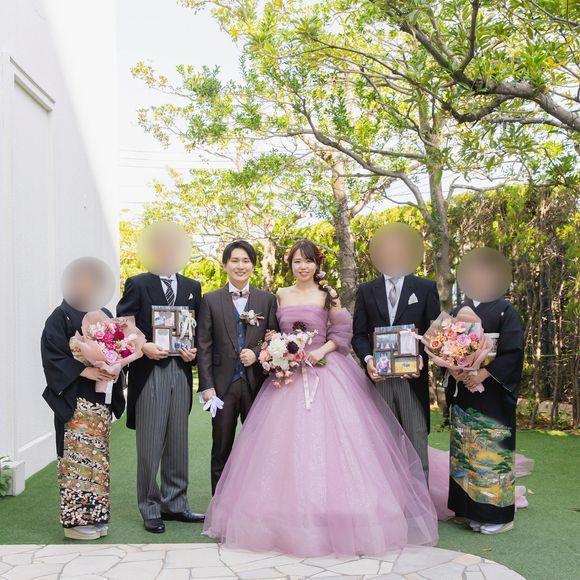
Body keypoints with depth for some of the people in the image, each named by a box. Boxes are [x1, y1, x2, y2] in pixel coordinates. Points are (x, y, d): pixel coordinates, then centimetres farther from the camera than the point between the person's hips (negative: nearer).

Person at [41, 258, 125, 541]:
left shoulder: (105, 315, 15)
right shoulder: (61, 316, -5)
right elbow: (52, 355, -12)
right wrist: (84, 371, -21)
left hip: (103, 398, 7)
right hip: (76, 400, -6)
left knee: (98, 456, 10)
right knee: (78, 455, -5)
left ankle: (95, 514, 19)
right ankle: (75, 519, 4)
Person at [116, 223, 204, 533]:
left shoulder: (192, 287, 12)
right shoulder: (137, 284, 0)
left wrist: (194, 351, -3)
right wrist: (143, 347, -16)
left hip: (181, 373, 4)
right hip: (149, 373, -4)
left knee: (177, 444, 11)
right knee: (150, 446, 3)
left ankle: (174, 504, 24)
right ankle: (150, 509, 16)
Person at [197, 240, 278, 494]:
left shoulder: (267, 299, 7)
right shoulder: (211, 300, 3)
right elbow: (204, 346, 0)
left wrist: (257, 353, -12)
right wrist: (206, 386, -7)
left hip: (256, 384, 1)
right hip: (223, 385, -1)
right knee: (221, 451, 8)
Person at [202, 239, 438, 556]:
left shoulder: (327, 295, 2)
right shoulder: (281, 295, 10)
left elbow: (342, 332, 0)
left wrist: (321, 351, -14)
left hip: (325, 371, -3)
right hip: (288, 373, 3)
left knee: (325, 441, -6)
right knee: (286, 445, 2)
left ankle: (338, 520, 4)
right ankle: (289, 521, 13)